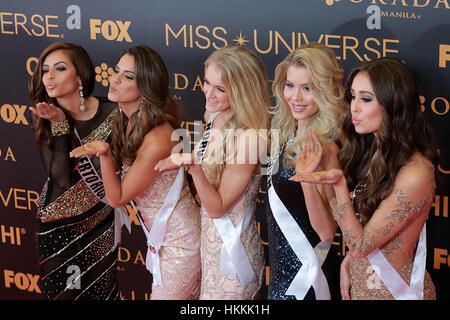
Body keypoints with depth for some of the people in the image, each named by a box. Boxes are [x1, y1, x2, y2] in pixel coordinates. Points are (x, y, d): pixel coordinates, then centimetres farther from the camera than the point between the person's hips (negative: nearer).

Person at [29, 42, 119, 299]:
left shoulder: (110, 113, -10)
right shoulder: (45, 118, -8)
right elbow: (61, 178, -20)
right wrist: (59, 124, -23)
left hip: (101, 221, 0)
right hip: (58, 224, 0)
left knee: (101, 289, 9)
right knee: (61, 290, 10)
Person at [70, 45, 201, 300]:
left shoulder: (157, 139, -30)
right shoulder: (127, 121, -3)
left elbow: (117, 197, -21)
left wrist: (104, 153, -36)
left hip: (180, 244, -9)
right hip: (161, 236, 9)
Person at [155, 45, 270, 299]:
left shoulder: (249, 137, -24)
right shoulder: (216, 119, 1)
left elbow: (217, 208, -20)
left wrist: (195, 167, -32)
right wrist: (181, 161, 2)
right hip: (209, 239, 8)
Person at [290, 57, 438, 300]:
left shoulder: (414, 174, -28)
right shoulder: (372, 152, -1)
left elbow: (361, 245, -23)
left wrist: (339, 184, -31)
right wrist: (348, 262, -3)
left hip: (395, 289, -7)